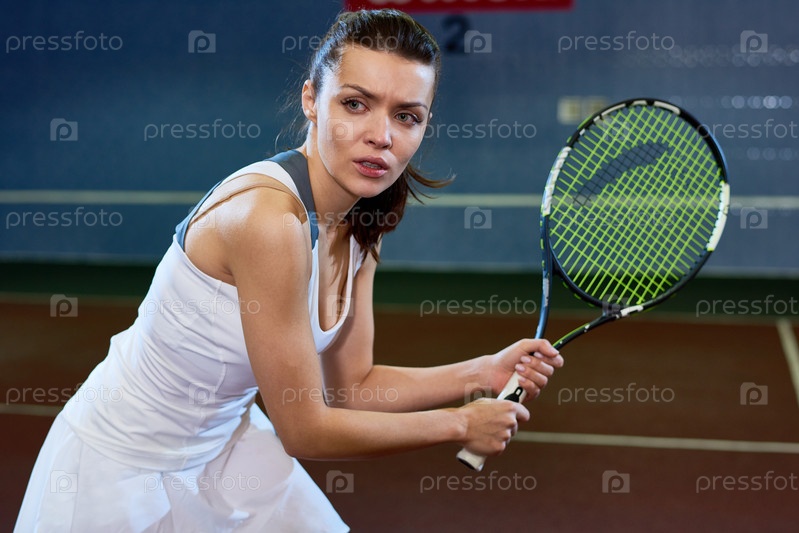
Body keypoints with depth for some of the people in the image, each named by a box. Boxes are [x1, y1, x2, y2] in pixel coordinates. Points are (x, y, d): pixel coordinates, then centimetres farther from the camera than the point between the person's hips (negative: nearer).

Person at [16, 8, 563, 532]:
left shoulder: (361, 224, -6)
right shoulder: (268, 217, -31)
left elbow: (351, 385, 2)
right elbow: (306, 429, -25)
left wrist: (483, 372, -8)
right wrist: (459, 424, -14)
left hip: (227, 442, 7)